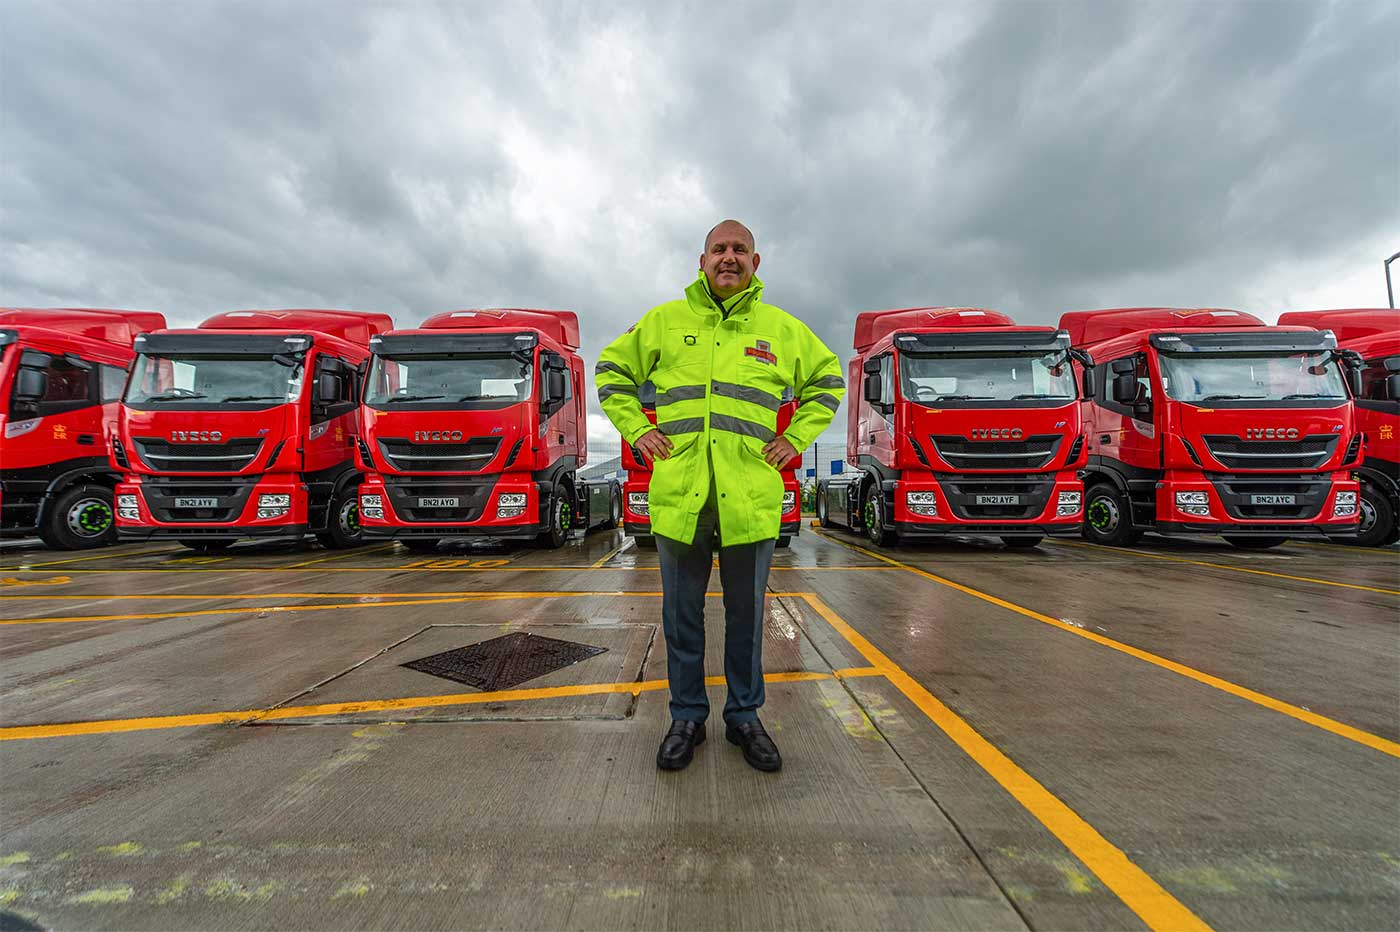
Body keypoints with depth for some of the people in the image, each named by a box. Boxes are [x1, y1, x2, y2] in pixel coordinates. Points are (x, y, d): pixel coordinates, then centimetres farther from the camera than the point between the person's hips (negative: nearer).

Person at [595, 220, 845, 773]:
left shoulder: (783, 329, 10)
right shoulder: (664, 321, 8)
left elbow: (828, 381, 22)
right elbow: (612, 371, 18)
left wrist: (796, 438, 10)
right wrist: (636, 430, 6)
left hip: (750, 496, 1)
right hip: (678, 493, 0)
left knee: (746, 613, 12)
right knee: (682, 614, 11)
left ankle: (744, 716, 32)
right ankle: (687, 717, 30)